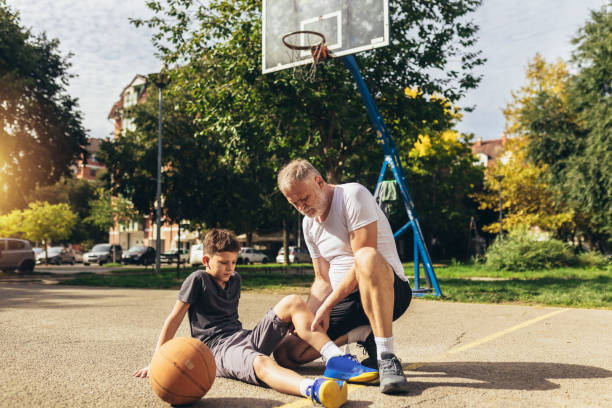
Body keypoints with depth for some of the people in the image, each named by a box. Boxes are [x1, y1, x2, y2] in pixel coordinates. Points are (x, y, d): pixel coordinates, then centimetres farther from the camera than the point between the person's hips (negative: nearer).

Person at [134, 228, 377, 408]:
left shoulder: (235, 280, 21)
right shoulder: (198, 281, 1)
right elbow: (174, 319, 0)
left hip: (246, 338, 7)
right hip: (219, 349, -7)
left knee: (293, 302, -12)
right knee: (260, 363, -42)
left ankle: (336, 360, -27)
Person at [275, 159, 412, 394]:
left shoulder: (353, 195, -12)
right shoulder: (309, 225, 11)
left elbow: (363, 262, -20)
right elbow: (323, 279, 12)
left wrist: (327, 306, -19)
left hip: (390, 290, -7)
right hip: (343, 300, 7)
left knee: (367, 258, -41)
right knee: (286, 353, -6)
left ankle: (387, 358, -35)